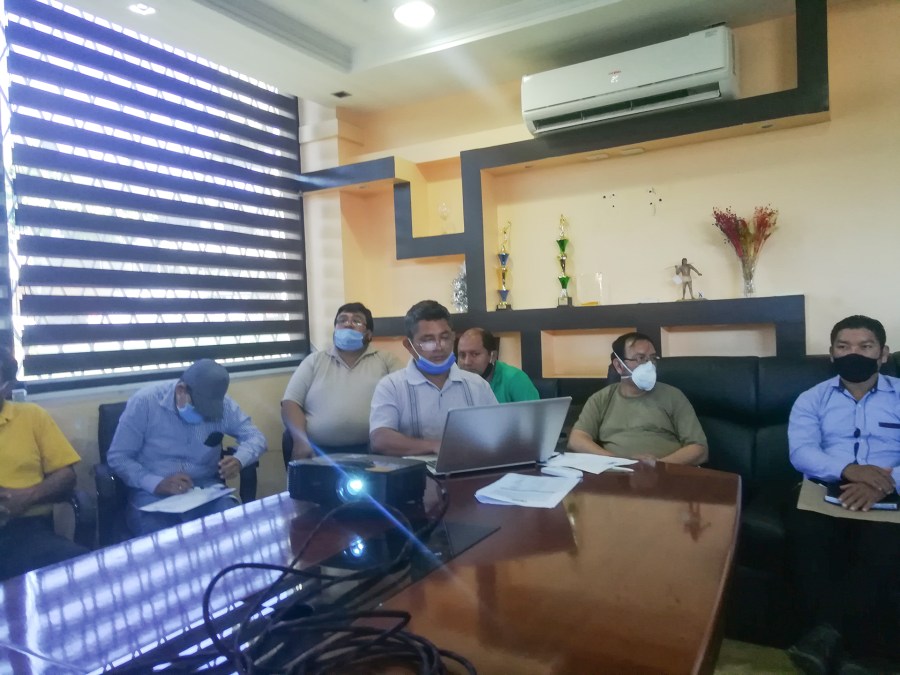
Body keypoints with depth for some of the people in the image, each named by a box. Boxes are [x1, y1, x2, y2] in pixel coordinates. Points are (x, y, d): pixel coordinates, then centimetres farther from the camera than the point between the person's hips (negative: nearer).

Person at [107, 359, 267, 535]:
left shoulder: (222, 405, -2)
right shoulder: (144, 401, -9)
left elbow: (255, 436, 3)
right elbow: (117, 457, -6)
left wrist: (239, 460, -21)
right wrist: (157, 483, -22)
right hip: (153, 493, -2)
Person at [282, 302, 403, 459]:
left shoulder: (386, 360, 15)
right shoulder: (314, 361, 19)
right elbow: (291, 402, 10)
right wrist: (301, 441, -8)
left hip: (371, 450, -1)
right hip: (319, 451, 1)